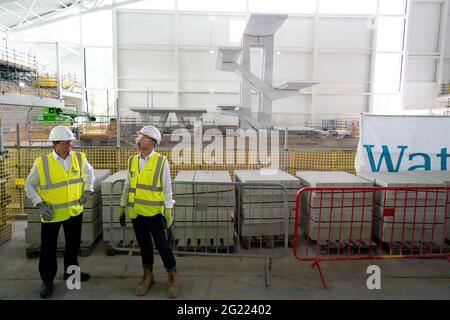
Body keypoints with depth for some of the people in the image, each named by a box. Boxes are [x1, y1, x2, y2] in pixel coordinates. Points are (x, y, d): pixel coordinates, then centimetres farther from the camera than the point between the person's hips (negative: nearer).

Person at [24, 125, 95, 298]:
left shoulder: (80, 158, -4)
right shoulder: (41, 162, -13)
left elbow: (90, 172, 16)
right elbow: (29, 185, -2)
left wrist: (87, 190, 6)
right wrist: (40, 204, -11)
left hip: (75, 211, 3)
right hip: (52, 214, -3)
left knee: (73, 244, 18)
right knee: (48, 249, 8)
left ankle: (71, 271, 39)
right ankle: (47, 281, 27)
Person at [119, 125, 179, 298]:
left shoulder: (161, 161, -8)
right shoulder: (132, 161, 7)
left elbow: (167, 188, -8)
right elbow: (127, 187, 13)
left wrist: (168, 212, -10)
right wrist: (122, 209, 12)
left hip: (154, 212, -5)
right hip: (136, 212, 5)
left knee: (162, 245, 0)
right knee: (144, 245, 15)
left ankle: (172, 278, 19)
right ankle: (147, 277, 32)